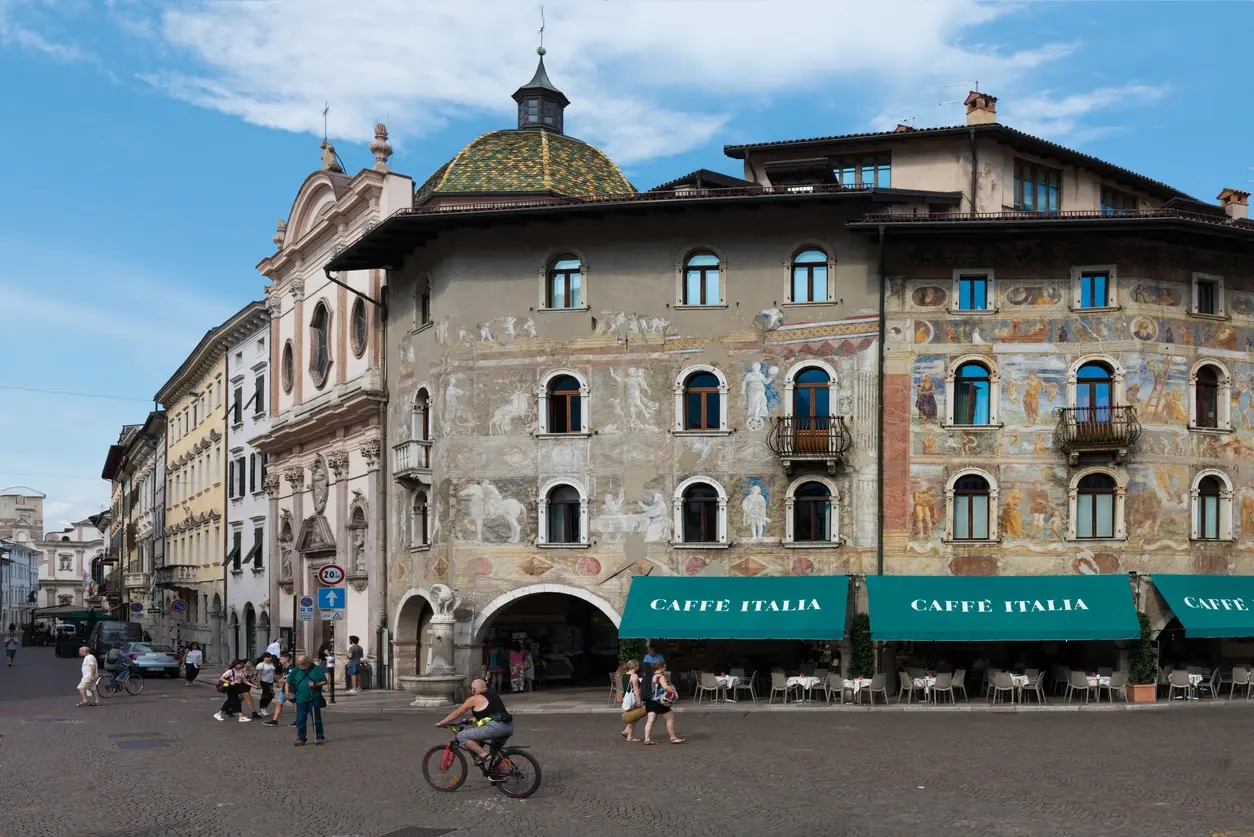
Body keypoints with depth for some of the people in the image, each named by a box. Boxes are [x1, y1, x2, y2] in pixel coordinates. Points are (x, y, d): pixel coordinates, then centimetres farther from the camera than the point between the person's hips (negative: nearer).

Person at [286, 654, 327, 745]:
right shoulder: (295, 671, 6)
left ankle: (319, 737, 15)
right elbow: (288, 682, 12)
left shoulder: (317, 669, -1)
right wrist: (287, 693, 0)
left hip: (314, 699, -2)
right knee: (300, 720, 3)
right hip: (301, 699, 2)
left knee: (317, 719, 5)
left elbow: (324, 681, 1)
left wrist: (316, 684, -15)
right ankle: (301, 738, 13)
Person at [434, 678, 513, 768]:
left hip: (495, 727, -8)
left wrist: (442, 722, 22)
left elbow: (457, 713, 11)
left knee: (462, 736, -2)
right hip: (510, 727, 9)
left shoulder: (474, 699, 3)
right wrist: (476, 719, 49)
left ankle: (483, 754, -7)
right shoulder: (493, 693, 23)